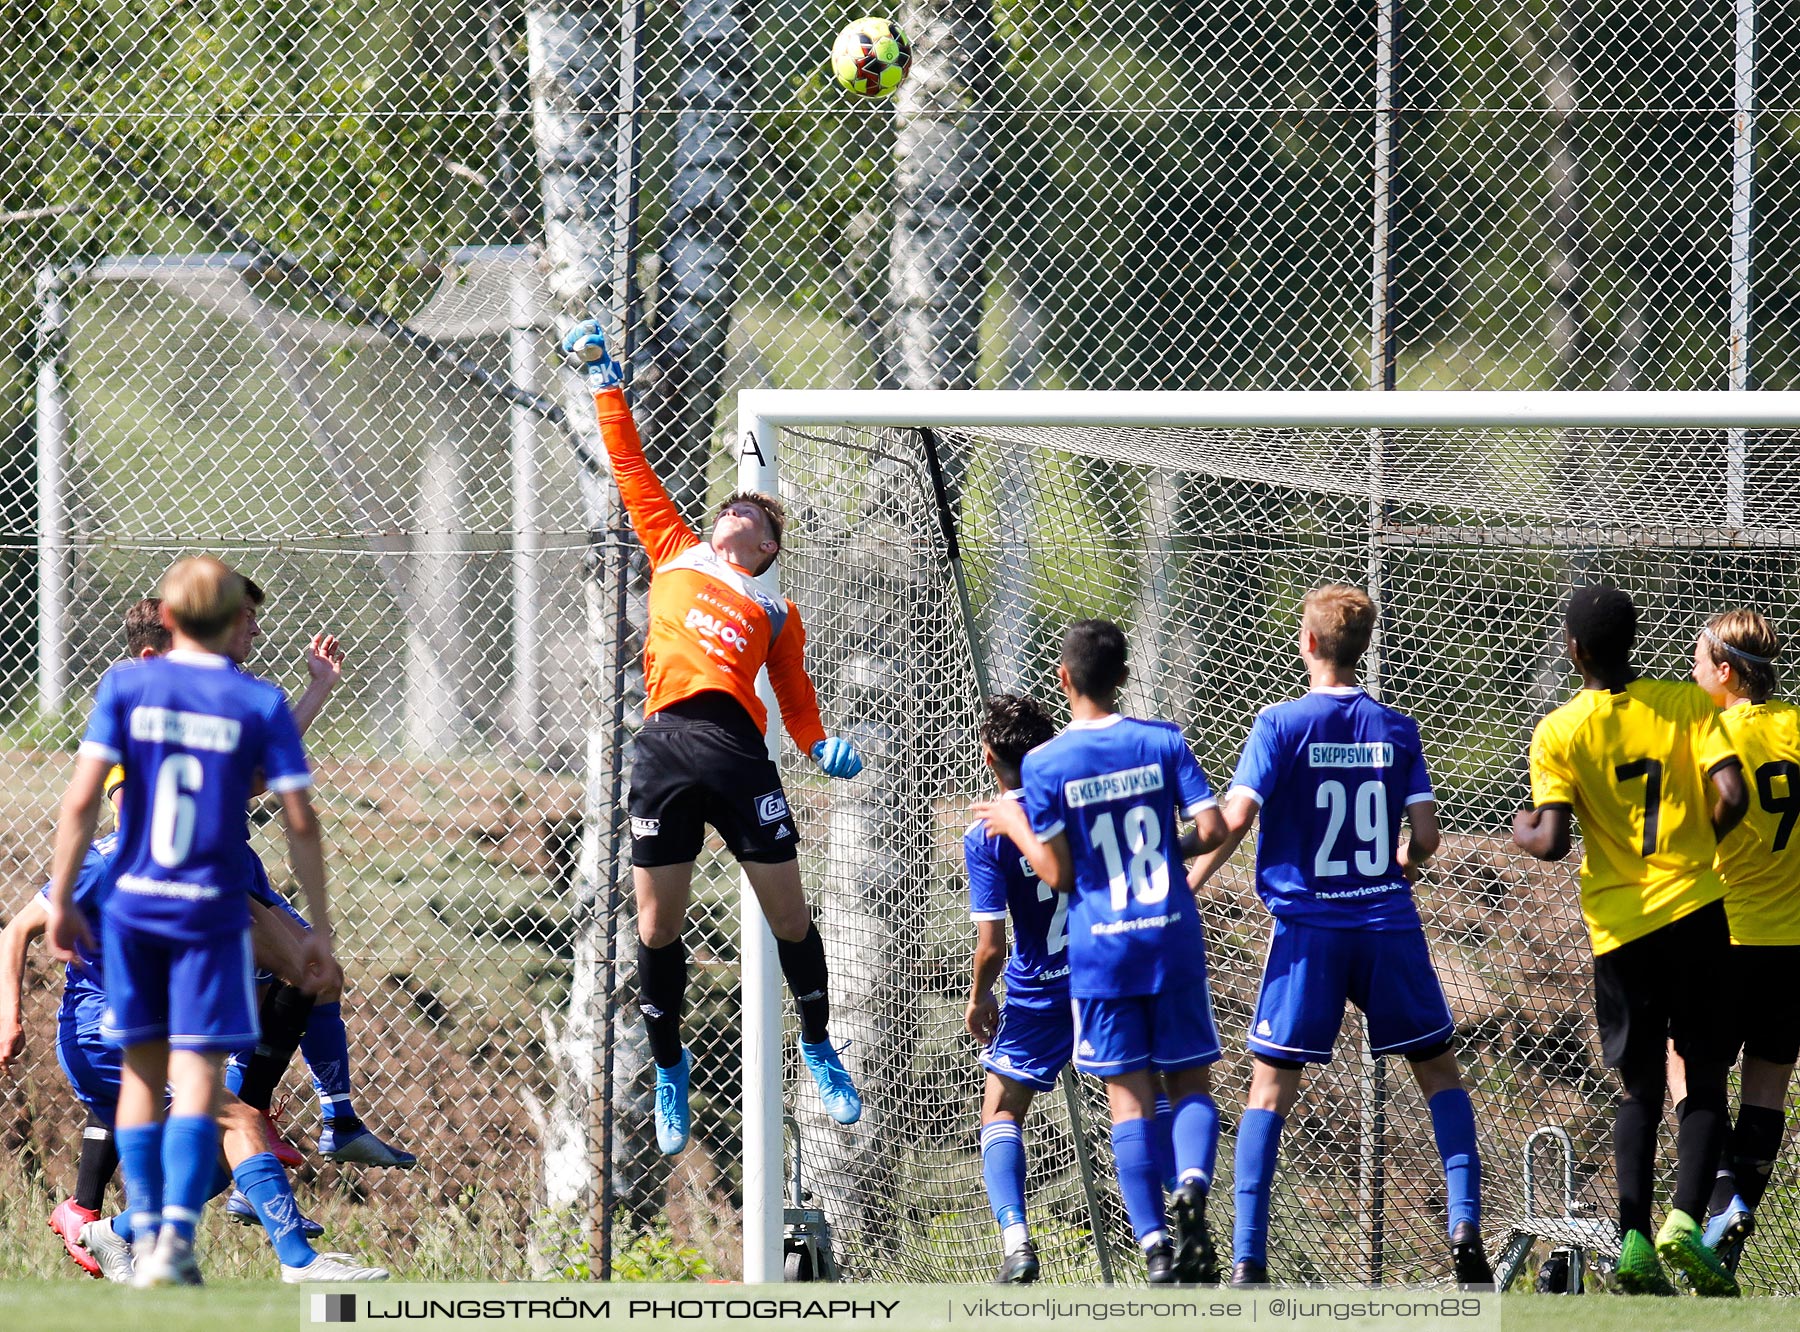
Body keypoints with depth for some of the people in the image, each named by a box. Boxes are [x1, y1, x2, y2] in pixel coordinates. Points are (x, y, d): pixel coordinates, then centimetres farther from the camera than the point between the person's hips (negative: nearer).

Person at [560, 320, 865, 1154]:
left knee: (788, 912, -1)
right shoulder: (676, 555, 22)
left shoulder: (777, 612, 19)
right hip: (665, 742, 0)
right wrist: (605, 380, 25)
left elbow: (796, 700, 15)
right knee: (656, 927, 1)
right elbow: (632, 470, 25)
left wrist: (822, 748, -3)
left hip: (739, 749, 0)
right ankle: (668, 1066, 17)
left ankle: (818, 1047, 19)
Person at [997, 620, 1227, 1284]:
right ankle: (1191, 1188, -19)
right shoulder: (1163, 741, -1)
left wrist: (1012, 824, 10)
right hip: (1173, 940, 1)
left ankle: (1155, 1246, -7)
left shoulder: (1043, 765, -5)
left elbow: (1058, 875, -6)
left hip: (1100, 950, -1)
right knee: (1190, 1081, 10)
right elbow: (1213, 830, -5)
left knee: (1129, 1098, 3)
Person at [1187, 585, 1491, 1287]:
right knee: (1440, 1072, 16)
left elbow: (1236, 815, -15)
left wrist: (1184, 887, -3)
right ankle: (1465, 1226, 4)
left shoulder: (1282, 723, -5)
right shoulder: (1397, 729, 3)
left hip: (1307, 931, -2)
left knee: (1271, 1085, 1)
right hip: (1388, 926, 2)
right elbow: (1425, 835, 0)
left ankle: (1248, 1260, -6)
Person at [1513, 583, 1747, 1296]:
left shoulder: (1557, 734, -5)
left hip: (1619, 924, 0)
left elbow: (1551, 842, -13)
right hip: (1695, 909, 0)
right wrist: (1701, 841, 9)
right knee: (1706, 1084, 7)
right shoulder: (1688, 703, -2)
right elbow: (1731, 798, -11)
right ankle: (1686, 1219, -14)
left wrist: (1522, 831, 10)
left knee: (1640, 1091, 12)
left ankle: (1634, 1238, -2)